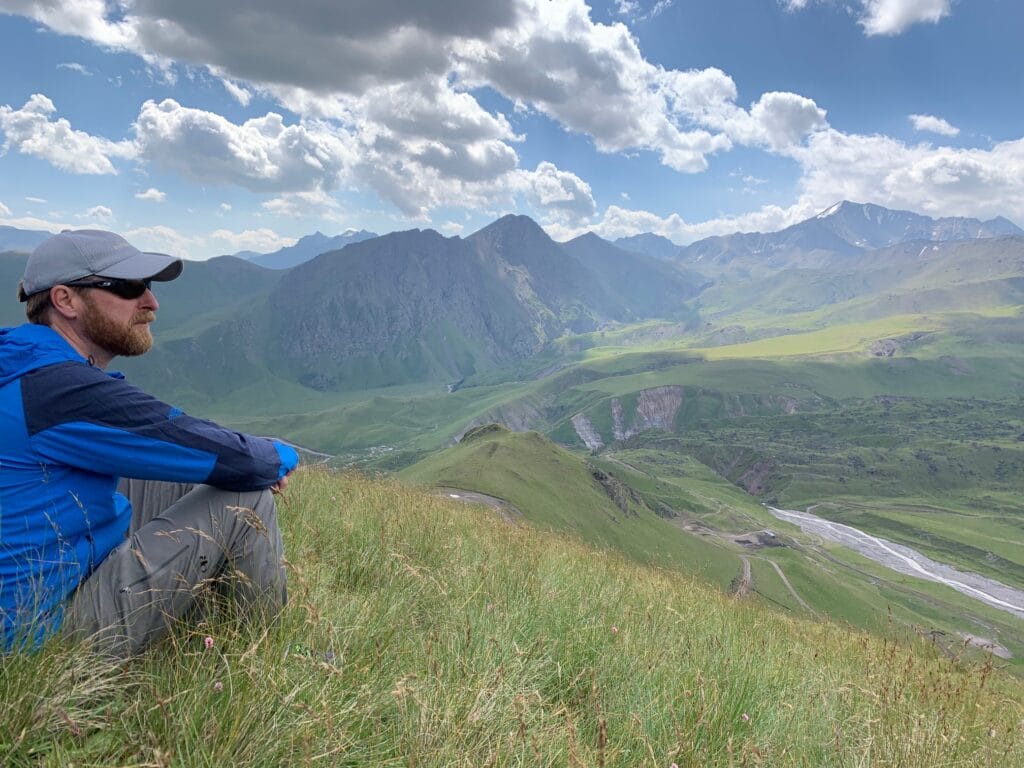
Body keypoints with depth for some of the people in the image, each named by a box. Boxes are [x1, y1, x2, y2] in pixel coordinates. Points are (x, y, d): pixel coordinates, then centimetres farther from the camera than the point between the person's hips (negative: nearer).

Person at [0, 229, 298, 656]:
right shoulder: (60, 388, -26)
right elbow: (230, 459, -24)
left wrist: (258, 459, 3)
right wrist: (281, 457, -2)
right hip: (52, 620, -10)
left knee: (183, 477, 13)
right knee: (246, 499, -13)